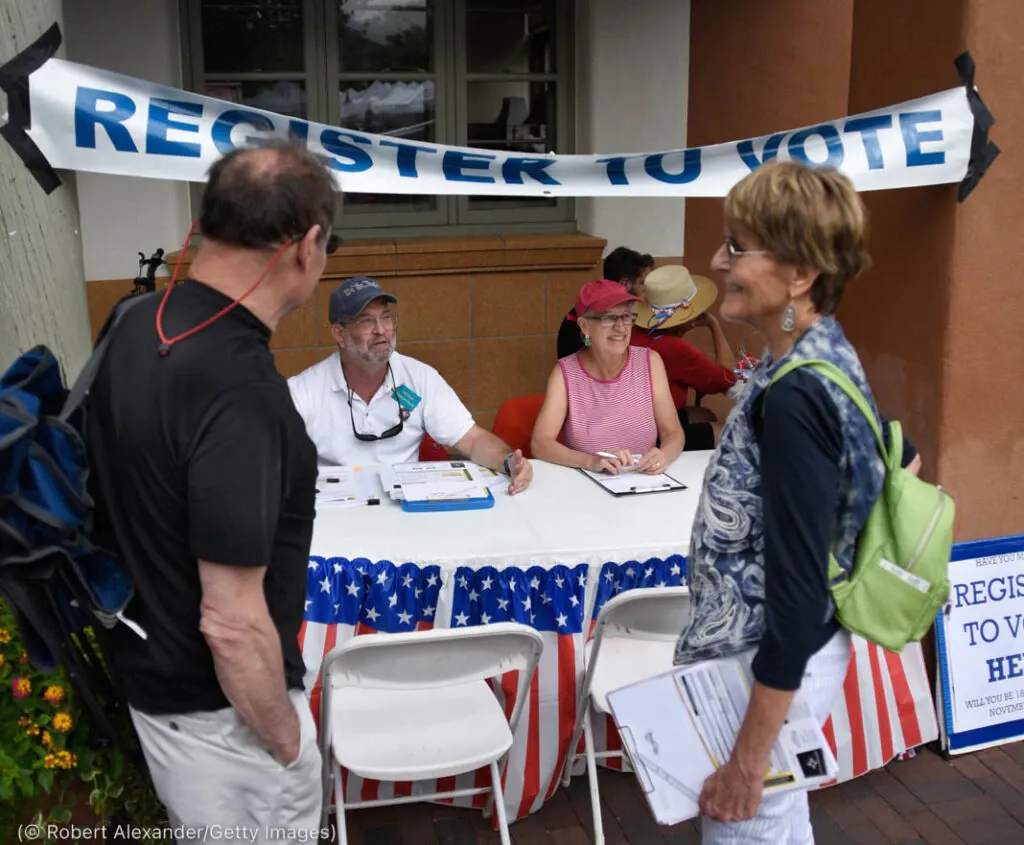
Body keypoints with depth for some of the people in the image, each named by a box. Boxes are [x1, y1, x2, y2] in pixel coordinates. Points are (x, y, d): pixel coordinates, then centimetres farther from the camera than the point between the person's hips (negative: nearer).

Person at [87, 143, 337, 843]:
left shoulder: (136, 325, -5)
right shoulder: (238, 387, -33)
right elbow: (231, 623, -30)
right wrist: (286, 741, -14)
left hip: (148, 668, 8)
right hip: (219, 705, -8)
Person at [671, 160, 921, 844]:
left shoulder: (792, 399, -27)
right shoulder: (831, 358, 1)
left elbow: (797, 592, -27)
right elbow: (902, 460, 18)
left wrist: (750, 758, -22)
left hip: (769, 666, -9)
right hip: (801, 651, 9)